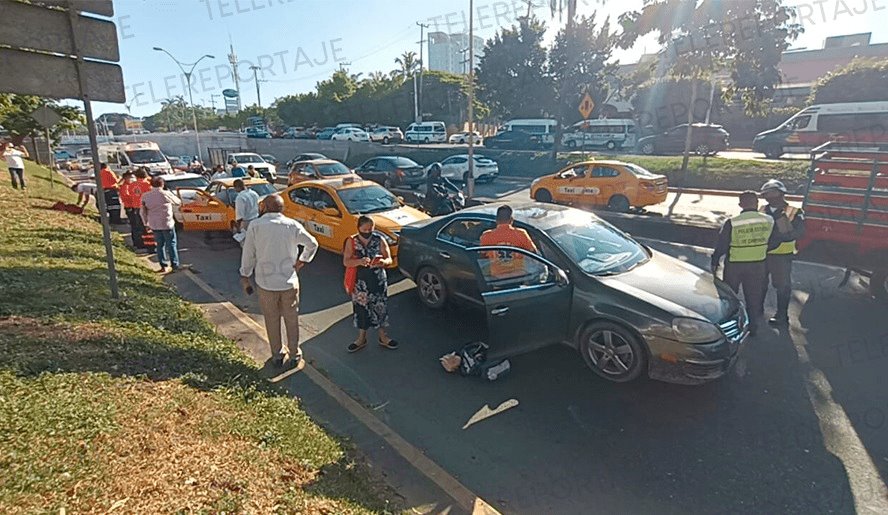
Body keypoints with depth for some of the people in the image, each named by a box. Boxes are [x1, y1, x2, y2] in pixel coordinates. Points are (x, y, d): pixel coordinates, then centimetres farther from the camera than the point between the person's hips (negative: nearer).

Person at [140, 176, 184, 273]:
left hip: (154, 225, 4)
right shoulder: (166, 194, -11)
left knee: (160, 245, 13)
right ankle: (175, 265, 5)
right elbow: (178, 202, 5)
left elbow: (143, 212, 5)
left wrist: (146, 223, 16)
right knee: (171, 244, 5)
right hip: (167, 223, -4)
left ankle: (163, 266, 14)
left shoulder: (145, 196, 1)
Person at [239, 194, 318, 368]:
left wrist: (245, 278, 7)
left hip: (265, 282, 0)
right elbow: (312, 244, 1)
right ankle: (294, 354, 26)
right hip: (289, 281, 0)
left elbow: (248, 254, -4)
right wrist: (301, 262, 13)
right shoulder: (293, 225, -7)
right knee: (292, 319, 15)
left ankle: (278, 355, 29)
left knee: (272, 320, 16)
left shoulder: (255, 226, -9)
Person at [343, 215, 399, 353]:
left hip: (378, 281, 0)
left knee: (380, 307, 10)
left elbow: (389, 259, -6)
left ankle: (383, 337, 30)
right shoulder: (351, 242, -6)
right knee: (361, 309, 10)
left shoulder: (379, 240, -6)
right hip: (360, 282, 0)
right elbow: (346, 261, -12)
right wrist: (359, 261, -32)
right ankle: (362, 338, 30)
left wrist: (383, 262, -30)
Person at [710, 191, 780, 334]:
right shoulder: (769, 221, -8)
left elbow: (721, 246, -13)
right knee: (754, 296, 16)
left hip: (734, 265, -3)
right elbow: (774, 243, 4)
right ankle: (753, 327, 27)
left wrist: (714, 262, 0)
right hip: (758, 265, 3)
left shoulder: (732, 223, -19)